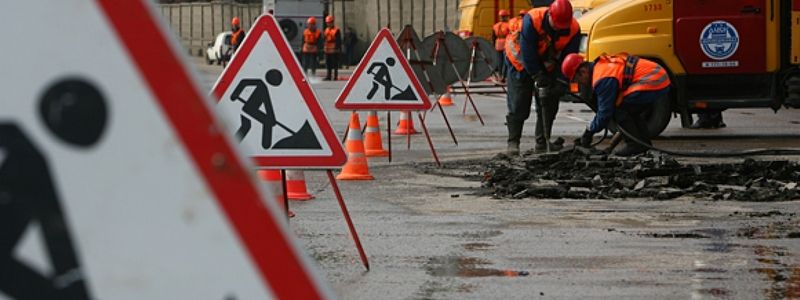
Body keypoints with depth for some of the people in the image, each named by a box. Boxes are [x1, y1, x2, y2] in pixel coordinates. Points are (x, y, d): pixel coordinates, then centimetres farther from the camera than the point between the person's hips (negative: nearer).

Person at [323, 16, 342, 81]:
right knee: (328, 64, 11)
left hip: (334, 50, -8)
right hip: (327, 50, 8)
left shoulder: (336, 30, -8)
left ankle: (335, 77, 0)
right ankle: (328, 76, 17)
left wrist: (338, 48, -15)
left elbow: (338, 41, -11)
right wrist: (324, 48, 18)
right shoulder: (326, 30, 15)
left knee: (335, 64, -4)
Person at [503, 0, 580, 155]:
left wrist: (562, 83, -25)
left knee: (549, 104, 1)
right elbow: (527, 54, -31)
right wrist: (539, 77, -31)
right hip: (521, 63, -4)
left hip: (547, 65, 4)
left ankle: (542, 142, 10)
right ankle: (513, 142, -6)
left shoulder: (573, 29, -22)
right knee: (518, 105, -9)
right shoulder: (532, 20, -34)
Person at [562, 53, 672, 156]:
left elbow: (605, 112, -11)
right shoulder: (604, 64, 18)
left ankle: (635, 144, -4)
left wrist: (589, 131, 4)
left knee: (618, 108, -7)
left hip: (653, 83, -10)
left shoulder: (603, 79, -14)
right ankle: (644, 141, 22)